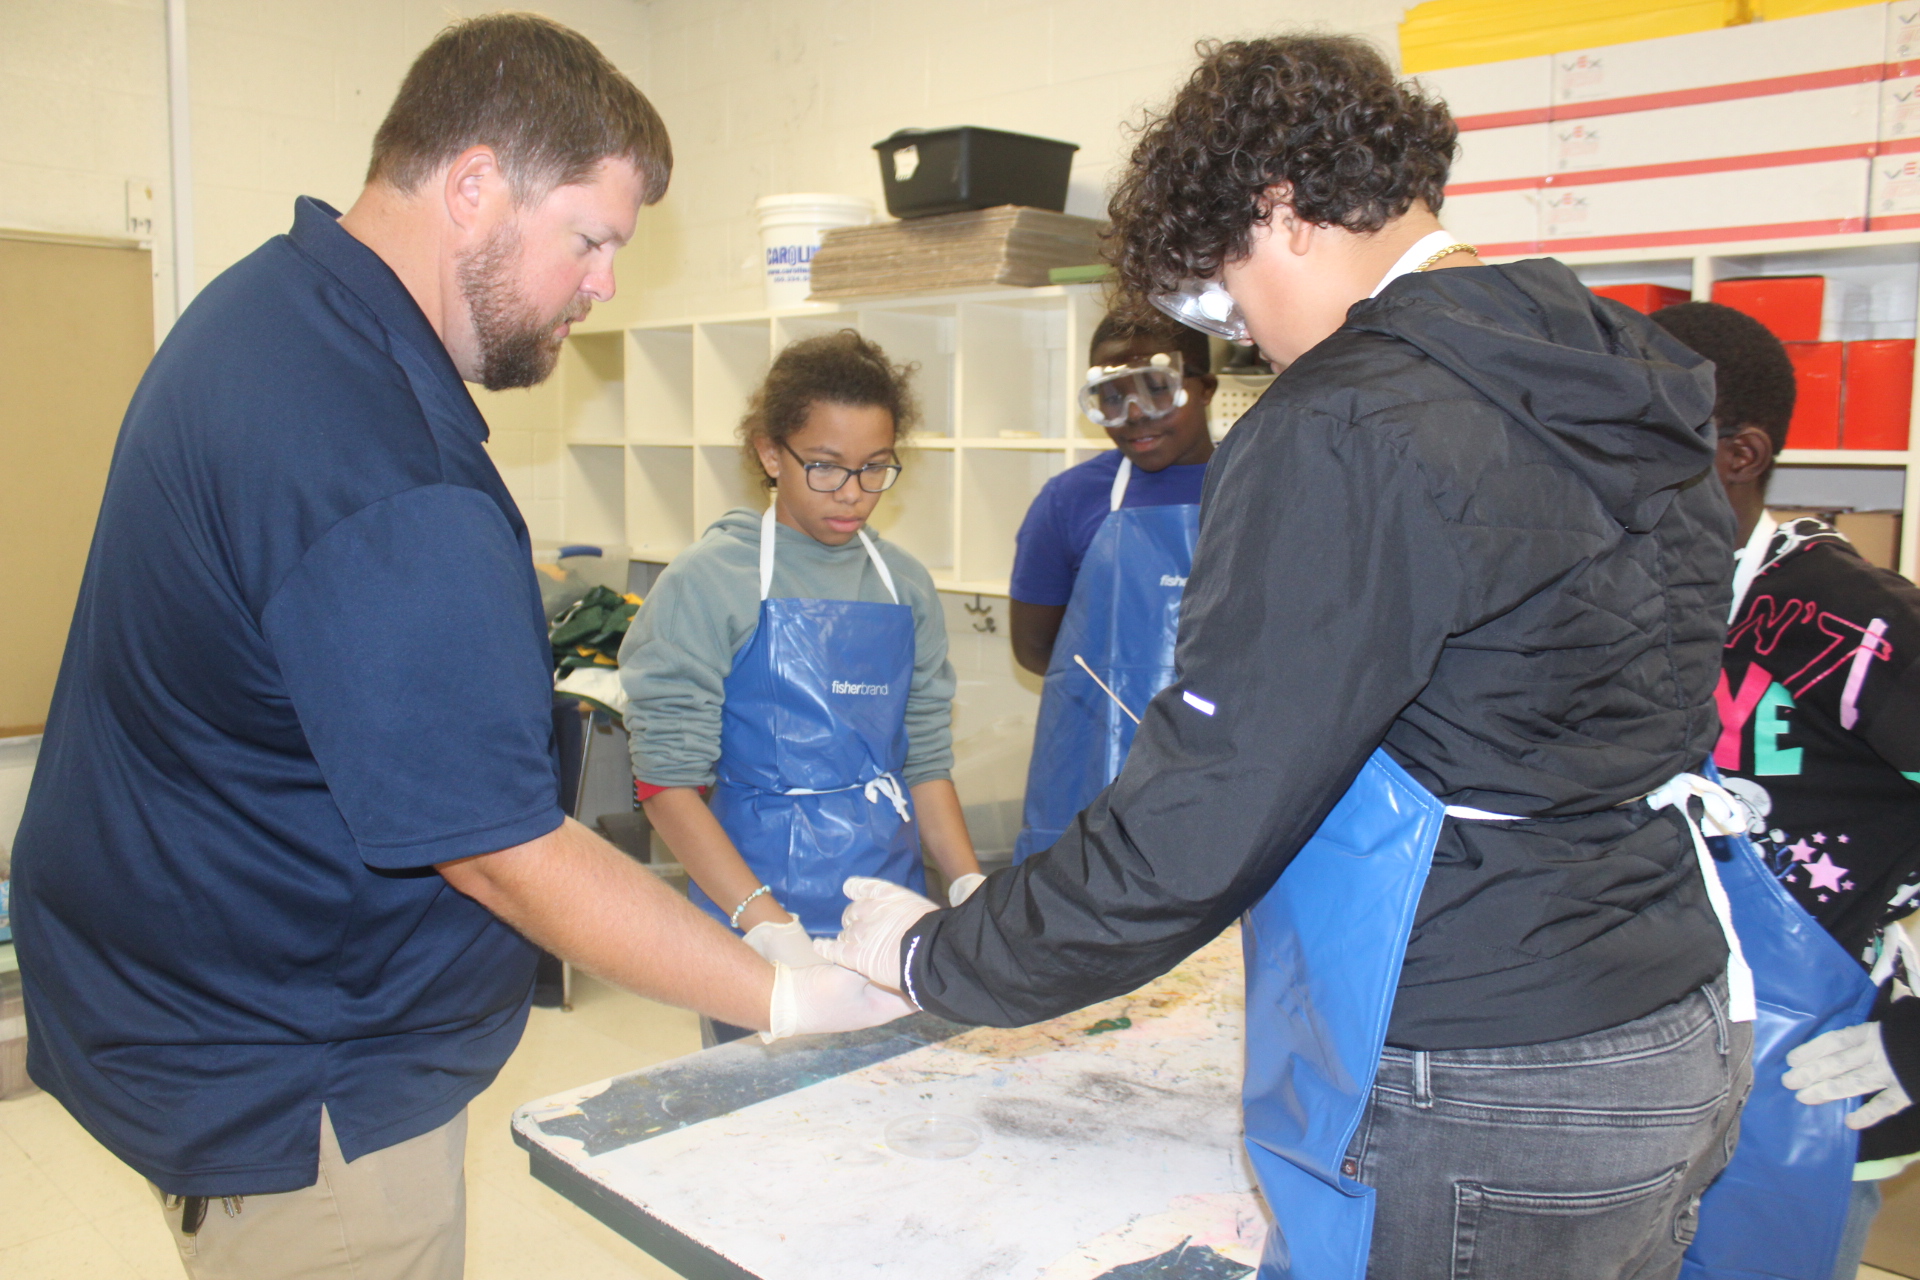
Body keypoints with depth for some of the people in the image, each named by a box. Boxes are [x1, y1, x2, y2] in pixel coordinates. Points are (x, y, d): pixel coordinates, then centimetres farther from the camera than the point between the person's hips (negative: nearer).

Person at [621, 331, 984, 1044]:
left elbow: (926, 761, 10)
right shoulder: (710, 582, -8)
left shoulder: (906, 587, 7)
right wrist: (766, 924, -23)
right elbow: (667, 780, -12)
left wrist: (970, 887, -5)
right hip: (759, 913, -4)